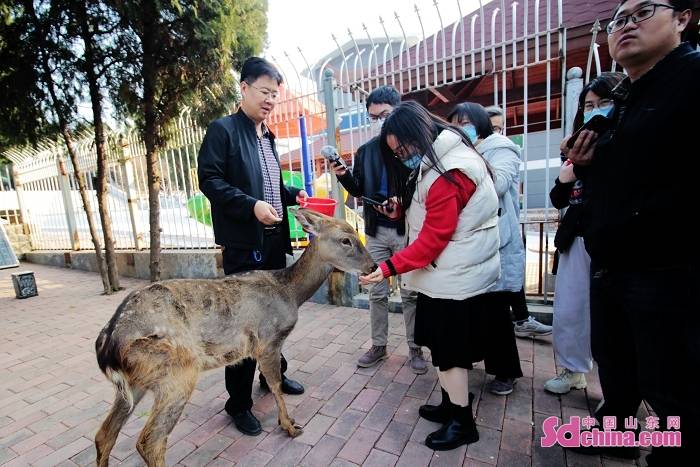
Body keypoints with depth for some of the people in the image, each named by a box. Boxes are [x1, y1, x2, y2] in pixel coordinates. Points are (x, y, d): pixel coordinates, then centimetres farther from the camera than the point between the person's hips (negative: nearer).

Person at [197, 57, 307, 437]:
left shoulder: (267, 137, 17)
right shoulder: (222, 130, -6)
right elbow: (209, 180, -14)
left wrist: (292, 195, 6)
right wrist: (251, 206, -25)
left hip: (274, 240, 8)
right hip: (243, 244, -8)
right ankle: (238, 402, 20)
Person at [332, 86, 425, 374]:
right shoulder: (365, 151, 10)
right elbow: (358, 190, 12)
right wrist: (344, 176, -5)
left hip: (407, 230, -4)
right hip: (376, 231, 4)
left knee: (411, 293, 8)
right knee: (377, 292, 12)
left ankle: (415, 348, 26)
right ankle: (378, 346, 29)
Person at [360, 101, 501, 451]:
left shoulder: (448, 172, -21)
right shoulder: (435, 162, 12)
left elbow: (433, 238, -24)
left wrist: (389, 268, -25)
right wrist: (401, 209, 1)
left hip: (454, 278, -10)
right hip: (445, 275, 10)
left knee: (450, 351, 5)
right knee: (442, 346, 19)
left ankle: (463, 423, 25)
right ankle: (450, 405, 36)